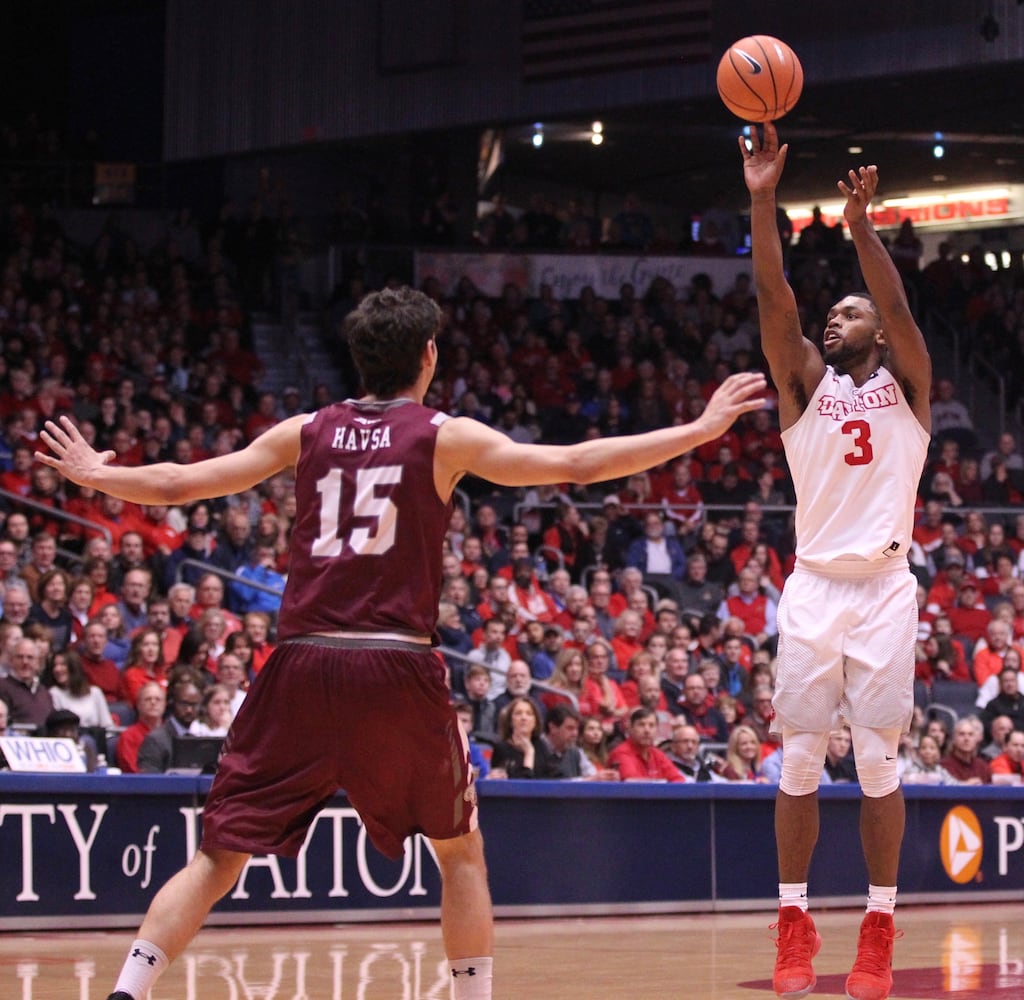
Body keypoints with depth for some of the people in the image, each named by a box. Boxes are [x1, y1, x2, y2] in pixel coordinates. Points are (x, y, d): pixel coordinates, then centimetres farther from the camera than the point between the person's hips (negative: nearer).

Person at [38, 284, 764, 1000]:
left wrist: (92, 474, 32)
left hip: (302, 667, 2)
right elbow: (576, 465, -2)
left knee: (220, 856, 7)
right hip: (398, 670, -2)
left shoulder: (306, 433, 11)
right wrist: (701, 430, 3)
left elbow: (177, 484, 13)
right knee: (461, 849, 18)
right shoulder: (445, 437, 3)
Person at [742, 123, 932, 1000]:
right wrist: (763, 201, -15)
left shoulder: (906, 384, 8)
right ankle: (794, 927, 5)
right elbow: (774, 301, -3)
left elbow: (898, 307, -11)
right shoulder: (806, 384, 10)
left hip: (885, 591, -2)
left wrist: (860, 225, -24)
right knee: (800, 763, -1)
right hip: (813, 590, 2)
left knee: (878, 764, -2)